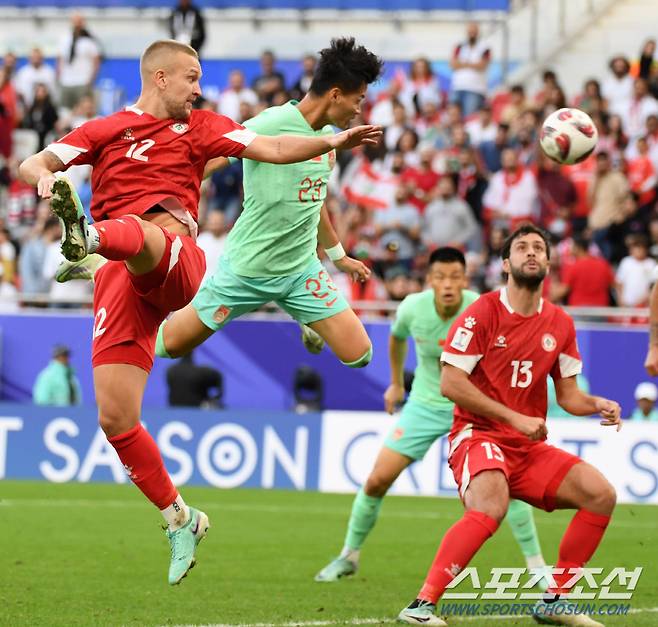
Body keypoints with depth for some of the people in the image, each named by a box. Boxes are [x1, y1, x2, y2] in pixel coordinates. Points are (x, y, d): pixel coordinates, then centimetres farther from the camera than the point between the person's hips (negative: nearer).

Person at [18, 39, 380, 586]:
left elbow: (271, 148, 13)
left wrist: (331, 142, -2)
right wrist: (43, 176, -11)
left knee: (137, 233, -39)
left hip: (174, 261, -2)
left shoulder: (200, 127, 23)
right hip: (120, 280, 2)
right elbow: (31, 165, 13)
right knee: (115, 419, -7)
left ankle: (89, 234, -76)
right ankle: (180, 519, 7)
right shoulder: (105, 131, 21)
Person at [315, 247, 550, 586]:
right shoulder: (412, 308, -16)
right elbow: (397, 337, 10)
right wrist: (396, 383, 19)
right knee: (377, 479, -5)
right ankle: (348, 556, 17)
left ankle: (536, 564, -2)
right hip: (425, 403, 2)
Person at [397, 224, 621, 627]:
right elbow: (450, 383, -13)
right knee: (491, 509, -35)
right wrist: (515, 418, -16)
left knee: (601, 494, -7)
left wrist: (597, 405, -8)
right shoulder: (482, 313, -8)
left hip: (530, 447, 7)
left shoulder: (561, 325, 9)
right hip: (479, 434, -7)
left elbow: (568, 395, 15)